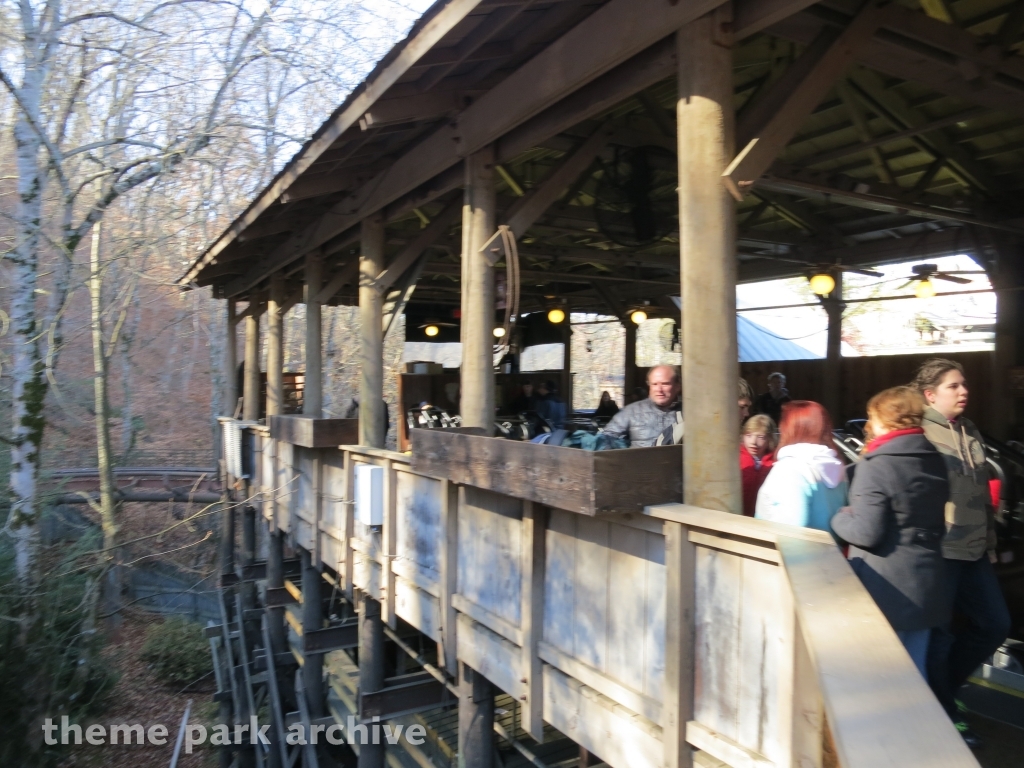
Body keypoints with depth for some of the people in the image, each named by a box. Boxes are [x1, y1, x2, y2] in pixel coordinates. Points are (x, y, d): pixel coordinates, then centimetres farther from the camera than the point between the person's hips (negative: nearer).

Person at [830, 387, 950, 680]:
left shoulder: (877, 465, -19)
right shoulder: (935, 461, 7)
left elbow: (866, 533, -21)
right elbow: (936, 522, 17)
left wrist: (840, 517, -3)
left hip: (887, 589, -7)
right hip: (926, 585, 7)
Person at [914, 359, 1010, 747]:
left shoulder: (971, 432, 13)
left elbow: (983, 493, 19)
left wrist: (990, 541, 19)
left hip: (974, 551, 8)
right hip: (937, 551, -8)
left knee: (994, 625, 16)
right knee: (939, 635, 4)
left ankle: (946, 686, 35)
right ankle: (943, 714, 22)